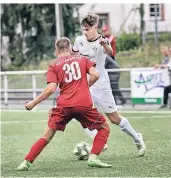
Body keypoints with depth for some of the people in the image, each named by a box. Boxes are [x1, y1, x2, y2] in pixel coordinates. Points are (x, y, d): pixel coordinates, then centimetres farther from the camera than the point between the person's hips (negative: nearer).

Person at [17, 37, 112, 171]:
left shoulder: (54, 66, 9)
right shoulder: (82, 59, 14)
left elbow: (51, 89, -4)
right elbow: (95, 75, -1)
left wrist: (33, 103, 3)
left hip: (64, 106, 1)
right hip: (84, 104, -1)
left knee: (48, 135, 12)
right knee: (105, 128, 17)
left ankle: (27, 162, 2)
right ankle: (93, 158, 1)